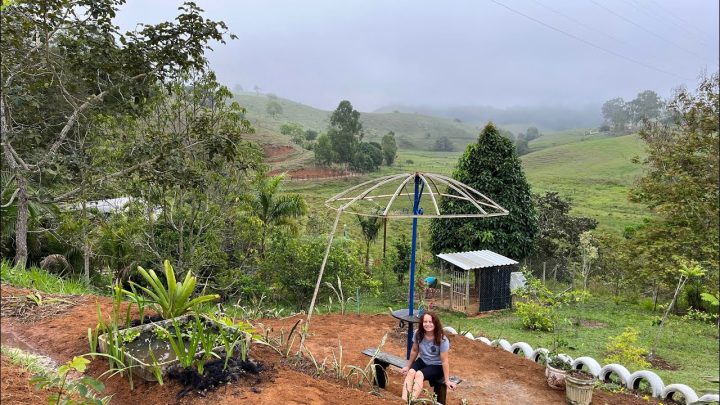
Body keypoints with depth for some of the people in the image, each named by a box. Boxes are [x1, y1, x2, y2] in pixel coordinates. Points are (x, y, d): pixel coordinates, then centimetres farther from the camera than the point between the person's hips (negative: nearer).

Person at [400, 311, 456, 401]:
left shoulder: (442, 339, -23)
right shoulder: (418, 334, -12)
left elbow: (444, 361, -19)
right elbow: (414, 351, 3)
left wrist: (447, 380, -17)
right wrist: (408, 366, 12)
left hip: (437, 366, -4)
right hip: (422, 361, 4)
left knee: (419, 374, -31)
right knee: (411, 372, -28)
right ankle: (404, 400, -38)